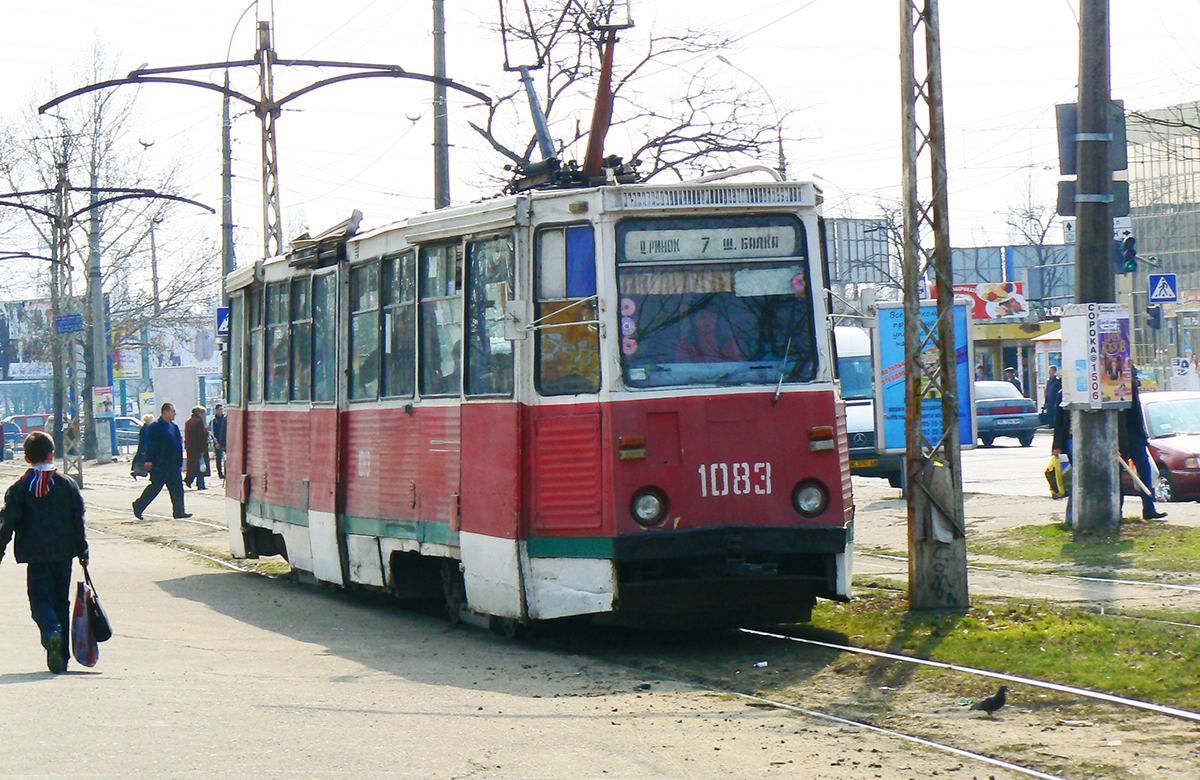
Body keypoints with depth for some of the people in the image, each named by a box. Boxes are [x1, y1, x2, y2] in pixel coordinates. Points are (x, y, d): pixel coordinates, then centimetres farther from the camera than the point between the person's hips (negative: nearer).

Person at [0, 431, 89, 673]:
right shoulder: (68, 485, 3)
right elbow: (78, 520, 3)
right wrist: (82, 551, 10)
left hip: (36, 556, -2)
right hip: (64, 553, 2)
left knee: (40, 600, 0)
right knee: (61, 601, 12)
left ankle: (52, 633, -31)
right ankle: (61, 655, 13)